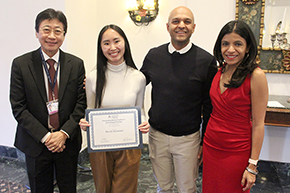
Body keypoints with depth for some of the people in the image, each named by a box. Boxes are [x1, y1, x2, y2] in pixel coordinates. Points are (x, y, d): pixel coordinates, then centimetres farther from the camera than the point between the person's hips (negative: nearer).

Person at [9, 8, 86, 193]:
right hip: (36, 143, 0)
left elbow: (81, 104, -3)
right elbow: (18, 108, -7)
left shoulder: (76, 64, -2)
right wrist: (45, 136, -14)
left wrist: (64, 133, -13)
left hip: (68, 142, 1)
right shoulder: (21, 64, -5)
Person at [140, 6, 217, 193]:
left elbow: (209, 106, -6)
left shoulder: (207, 60, -11)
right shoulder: (153, 55, -1)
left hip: (188, 138, -2)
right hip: (157, 135, 3)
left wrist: (205, 142, -3)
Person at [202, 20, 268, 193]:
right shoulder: (220, 70, 2)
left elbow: (258, 124, -14)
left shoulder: (256, 75, -16)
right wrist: (203, 145, 11)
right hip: (211, 146, 5)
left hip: (237, 151, -5)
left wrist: (252, 165, -12)